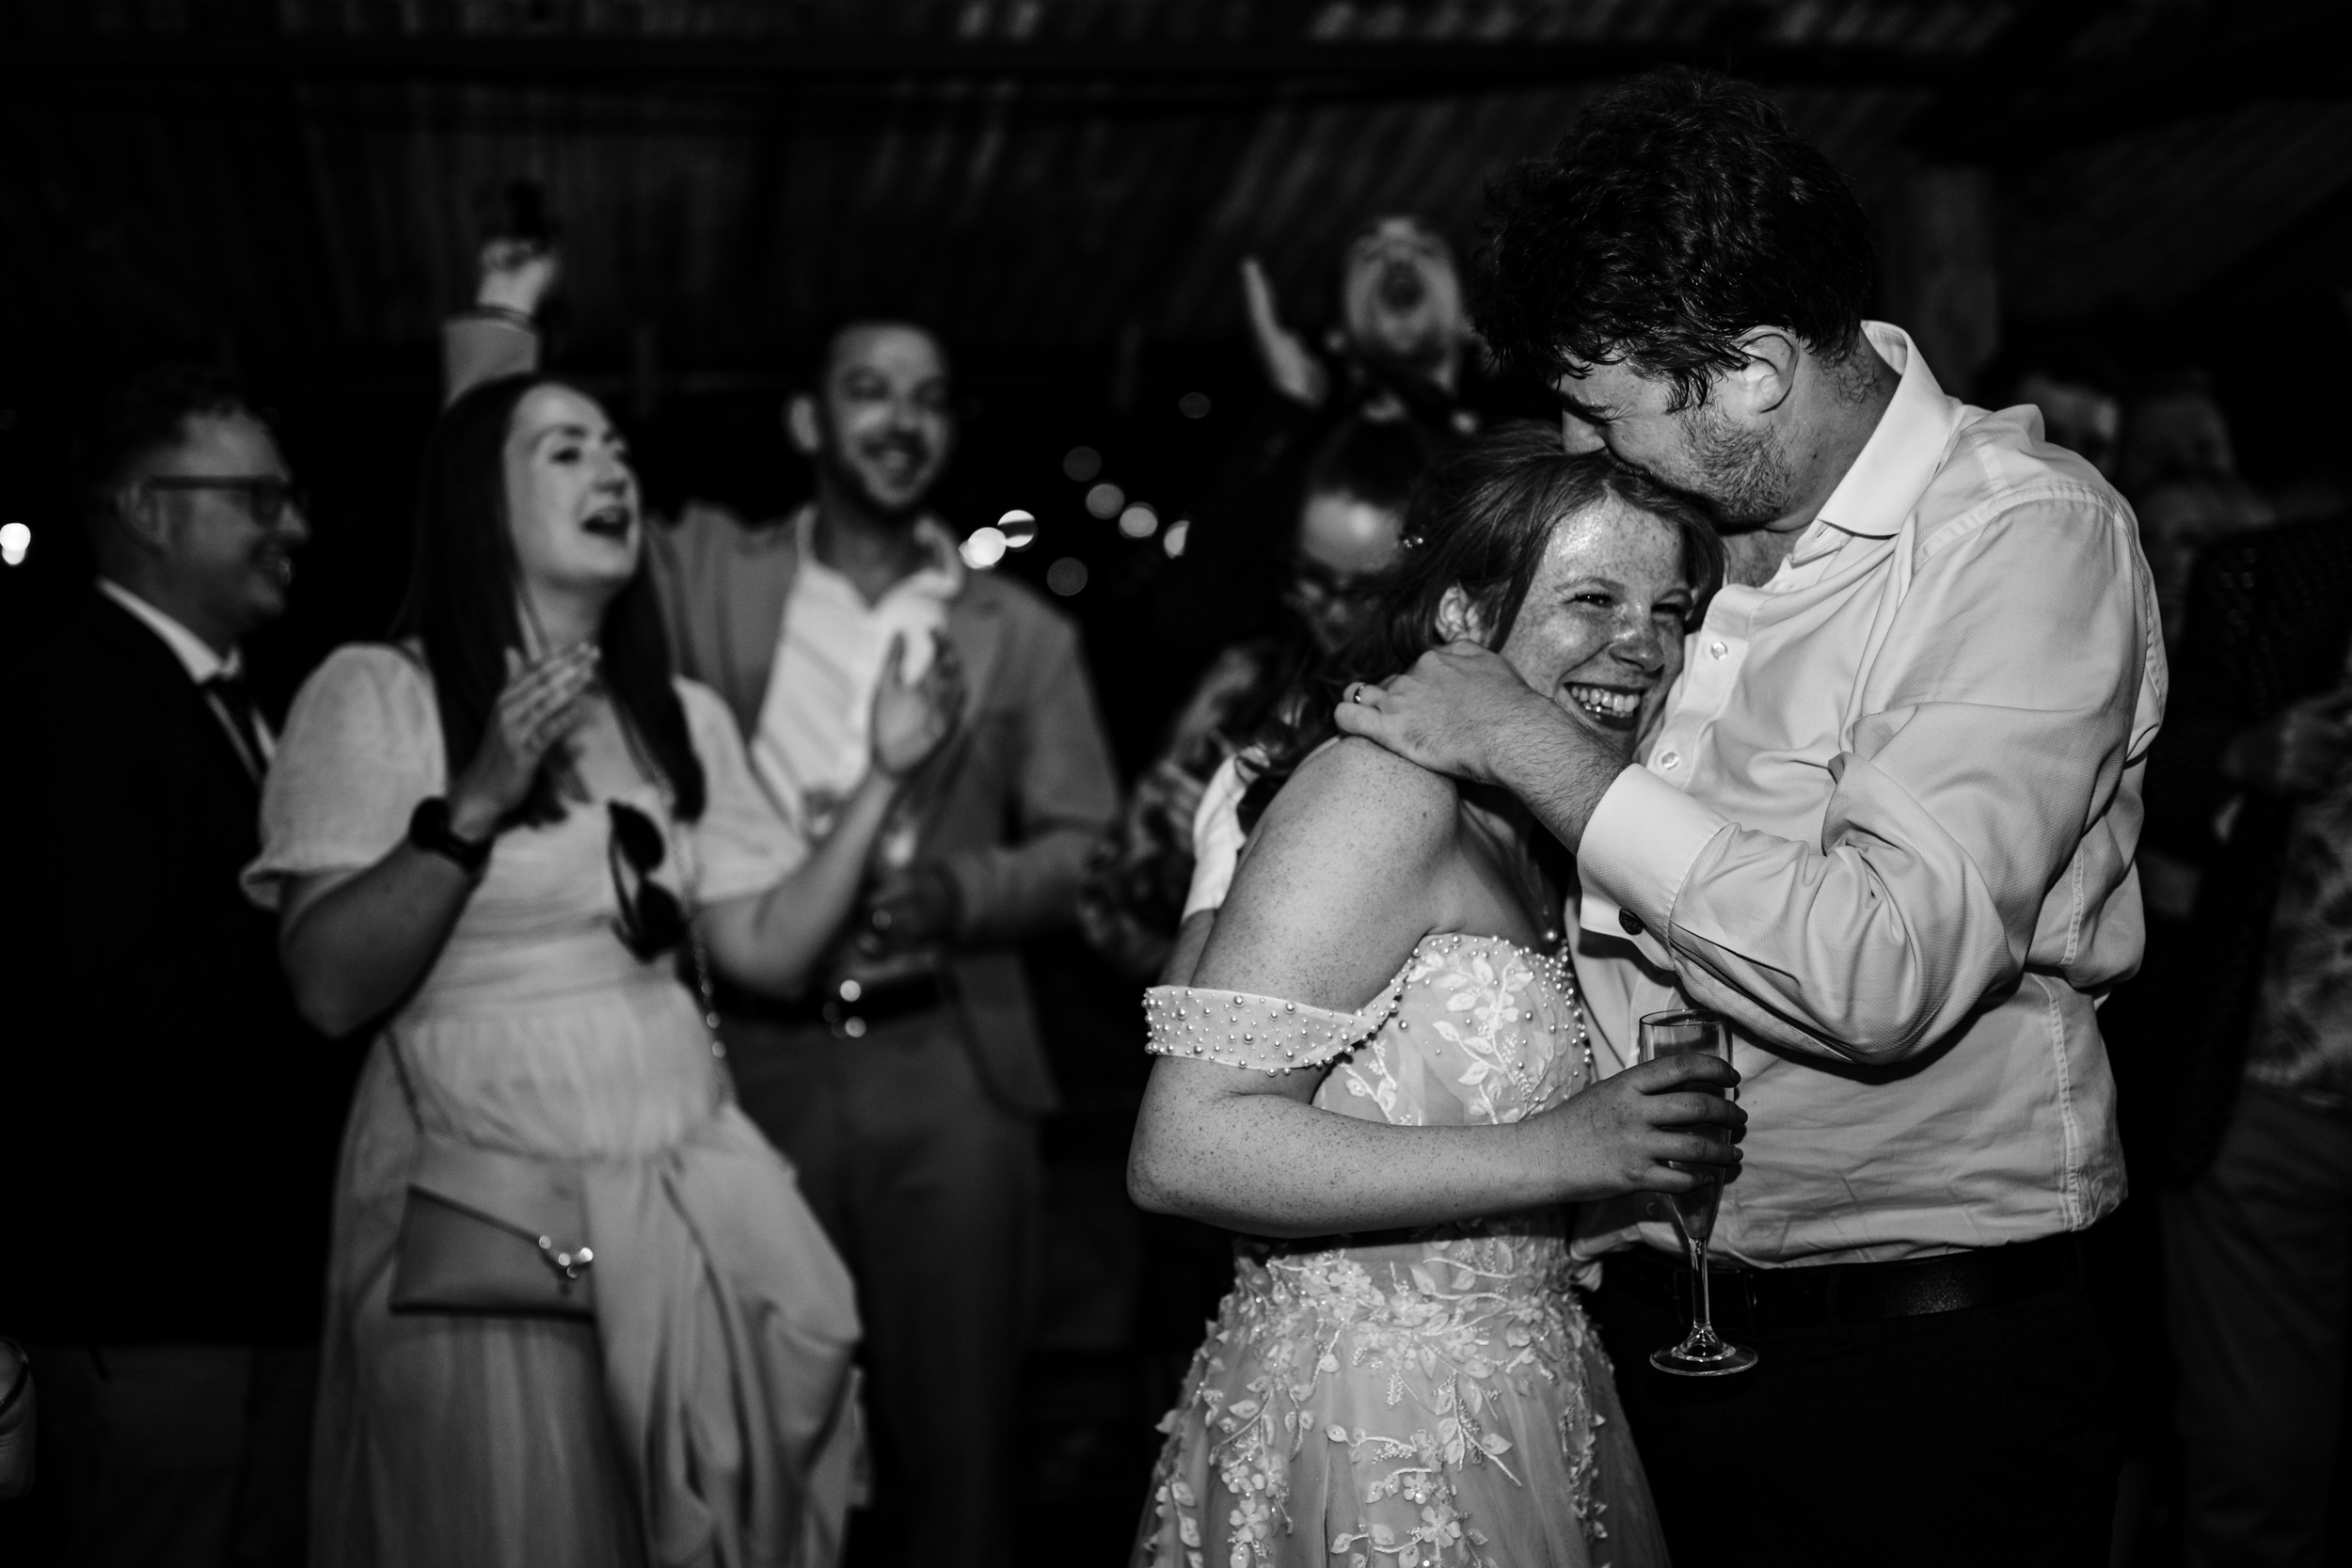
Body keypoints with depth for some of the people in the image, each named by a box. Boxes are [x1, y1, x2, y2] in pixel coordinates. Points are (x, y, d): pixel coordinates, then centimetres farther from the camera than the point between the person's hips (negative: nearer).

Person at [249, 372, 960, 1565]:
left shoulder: (682, 716, 11)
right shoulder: (371, 692, -5)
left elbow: (766, 951, 5)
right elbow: (329, 989, -12)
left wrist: (883, 777, -3)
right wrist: (475, 804, -21)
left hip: (687, 1188, 5)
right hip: (486, 1211, -5)